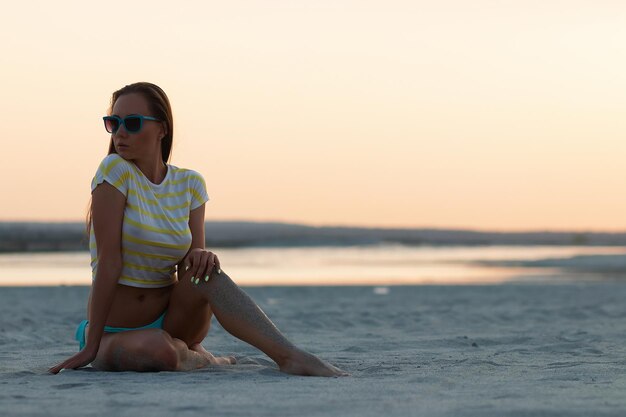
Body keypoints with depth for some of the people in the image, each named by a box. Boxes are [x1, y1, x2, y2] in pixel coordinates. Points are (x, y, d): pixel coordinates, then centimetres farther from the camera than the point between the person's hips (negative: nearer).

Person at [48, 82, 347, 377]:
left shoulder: (190, 184, 2)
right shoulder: (116, 170, -12)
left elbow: (190, 259, -2)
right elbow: (109, 257, -18)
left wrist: (200, 256, -28)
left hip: (170, 318, 3)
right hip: (116, 332, -3)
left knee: (205, 271, -28)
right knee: (159, 351, -37)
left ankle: (291, 357, -26)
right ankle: (195, 357, -3)